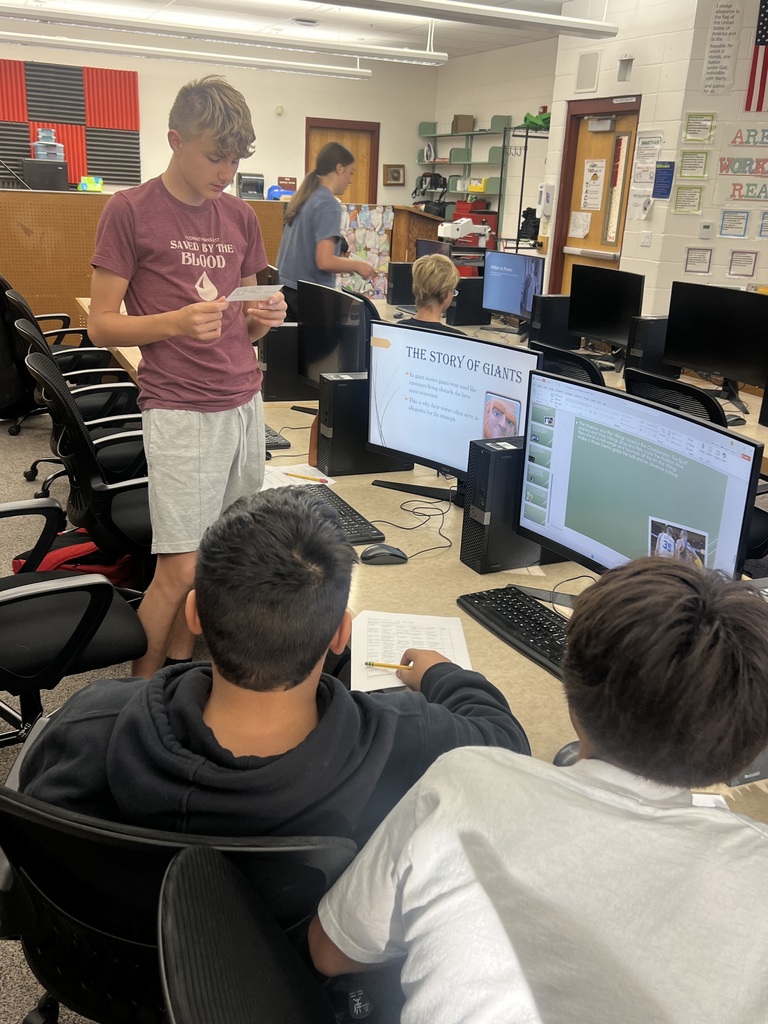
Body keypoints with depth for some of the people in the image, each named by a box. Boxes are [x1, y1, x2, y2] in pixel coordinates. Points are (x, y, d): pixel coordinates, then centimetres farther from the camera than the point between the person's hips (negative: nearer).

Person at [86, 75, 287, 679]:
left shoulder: (241, 217, 13)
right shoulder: (131, 211, -3)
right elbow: (101, 324, -4)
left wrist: (263, 318, -3)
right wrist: (176, 322, -20)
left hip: (245, 405, 6)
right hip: (180, 411, -5)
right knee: (180, 569, -6)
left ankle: (181, 671, 26)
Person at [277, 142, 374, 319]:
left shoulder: (304, 197, 11)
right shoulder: (328, 204, -14)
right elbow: (324, 261, -22)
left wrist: (345, 262, 19)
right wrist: (356, 265, -6)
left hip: (288, 289, 8)